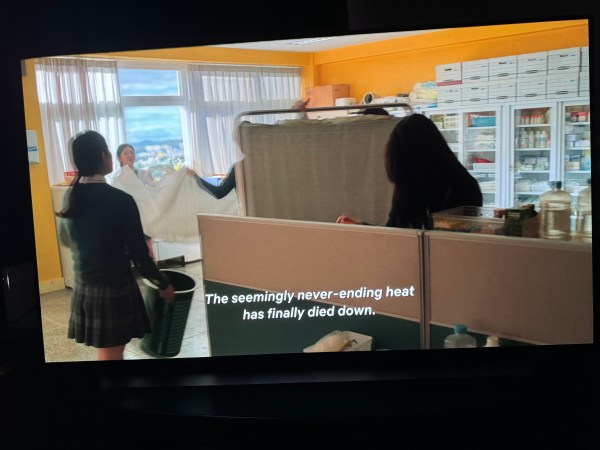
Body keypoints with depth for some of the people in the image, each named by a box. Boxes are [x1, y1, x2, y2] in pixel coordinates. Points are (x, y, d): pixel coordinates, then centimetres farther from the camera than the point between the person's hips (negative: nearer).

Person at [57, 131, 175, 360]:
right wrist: (163, 284, 0)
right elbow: (139, 254, -15)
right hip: (116, 289, -6)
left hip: (83, 289, 6)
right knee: (111, 354, 7)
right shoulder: (120, 200, -19)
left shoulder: (70, 197, 0)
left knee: (106, 351, 20)